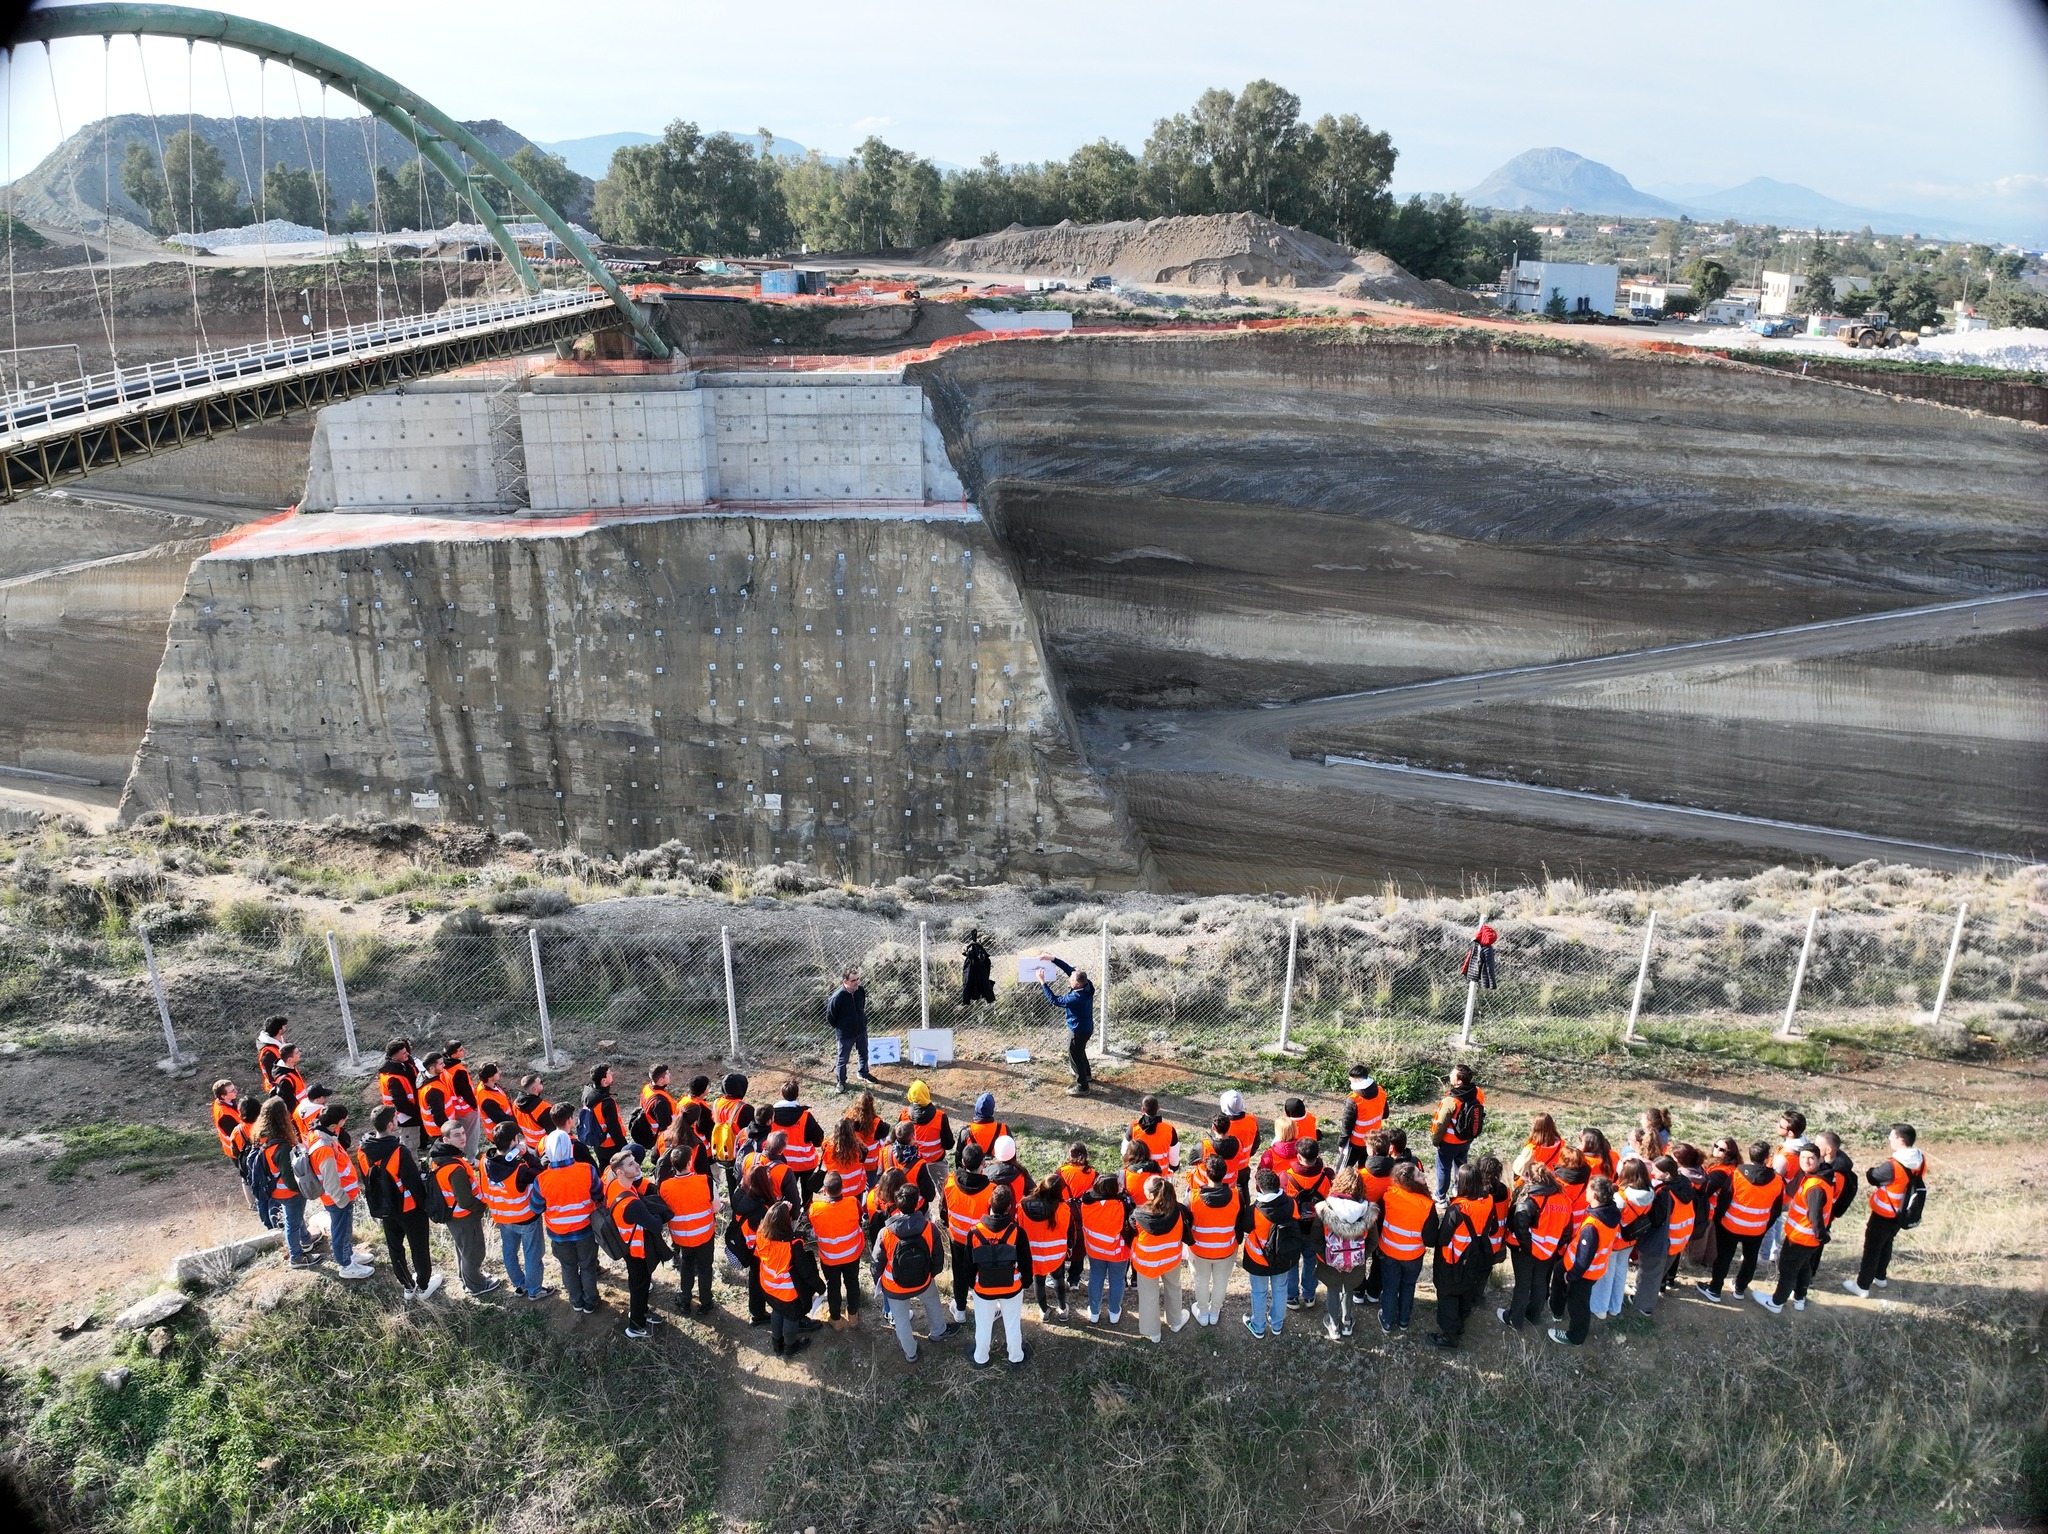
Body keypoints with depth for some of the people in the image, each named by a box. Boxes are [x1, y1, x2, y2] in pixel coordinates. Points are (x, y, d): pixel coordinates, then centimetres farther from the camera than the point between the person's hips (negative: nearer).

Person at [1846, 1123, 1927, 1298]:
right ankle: (1880, 1277, 44)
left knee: (1872, 1248, 8)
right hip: (1902, 1215, 7)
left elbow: (1870, 1177, -16)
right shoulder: (1920, 1160, -9)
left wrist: (1877, 1168, 4)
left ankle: (1862, 1286, 18)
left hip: (1884, 1215, -7)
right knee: (1886, 1244, 26)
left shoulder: (1892, 1166, -32)